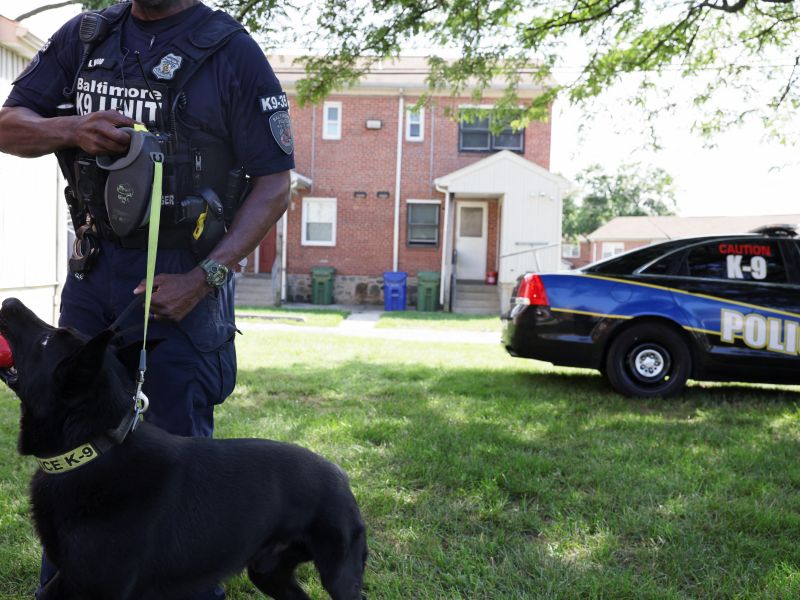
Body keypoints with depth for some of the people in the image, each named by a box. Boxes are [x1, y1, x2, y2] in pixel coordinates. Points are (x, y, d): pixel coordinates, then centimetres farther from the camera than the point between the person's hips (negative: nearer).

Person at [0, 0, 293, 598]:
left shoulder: (232, 52, -6)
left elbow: (274, 185, -8)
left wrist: (204, 278, -17)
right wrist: (71, 129, -14)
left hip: (181, 278, -5)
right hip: (92, 268, 5)